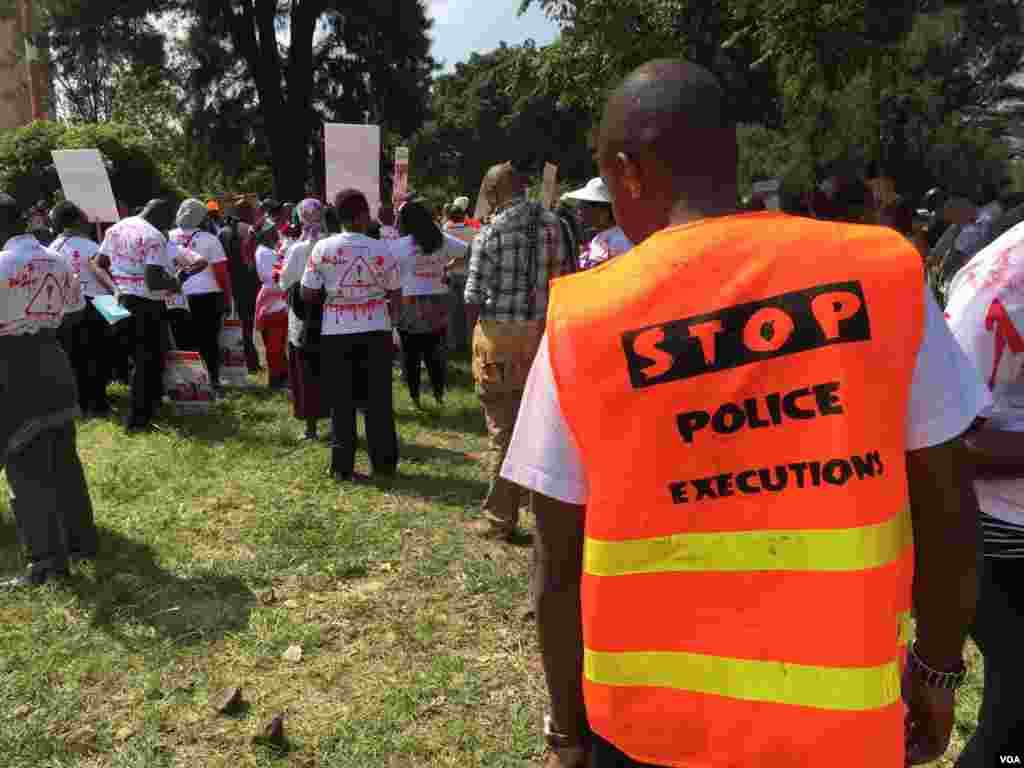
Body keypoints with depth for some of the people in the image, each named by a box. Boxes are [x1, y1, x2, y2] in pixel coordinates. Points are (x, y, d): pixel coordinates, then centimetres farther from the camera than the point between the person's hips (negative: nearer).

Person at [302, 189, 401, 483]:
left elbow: (307, 294, -2)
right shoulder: (381, 249, -7)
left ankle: (342, 467, 12)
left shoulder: (322, 248, -5)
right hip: (376, 330, -1)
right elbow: (395, 294, 0)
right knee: (379, 398, 10)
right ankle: (384, 463, 16)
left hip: (336, 332, 1)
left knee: (341, 400, 9)